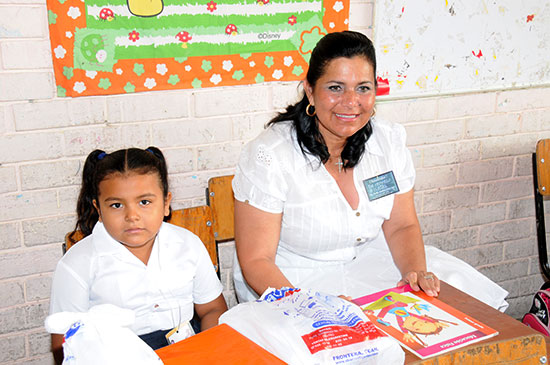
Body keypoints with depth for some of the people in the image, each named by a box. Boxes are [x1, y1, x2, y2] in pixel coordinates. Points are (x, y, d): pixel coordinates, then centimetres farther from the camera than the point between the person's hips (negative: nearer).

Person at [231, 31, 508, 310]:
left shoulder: (389, 141, -2)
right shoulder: (268, 156, -19)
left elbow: (402, 226, 4)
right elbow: (256, 260, -18)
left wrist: (416, 272, -17)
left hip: (369, 262, 6)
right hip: (295, 279, -5)